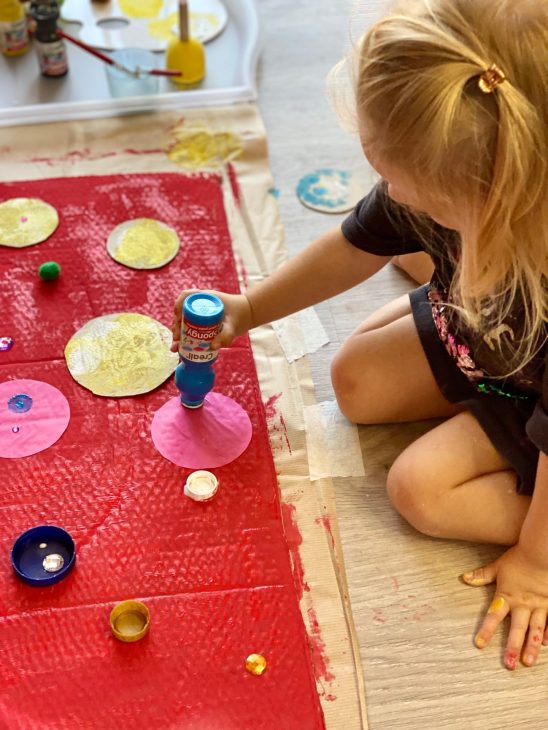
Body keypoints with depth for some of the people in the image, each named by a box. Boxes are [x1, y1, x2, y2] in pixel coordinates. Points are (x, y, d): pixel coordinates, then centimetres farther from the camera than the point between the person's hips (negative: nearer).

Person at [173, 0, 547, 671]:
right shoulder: (450, 192, -28)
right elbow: (355, 246, -6)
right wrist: (247, 310, 2)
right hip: (474, 331, 7)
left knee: (420, 488, -15)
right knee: (356, 381, 5)